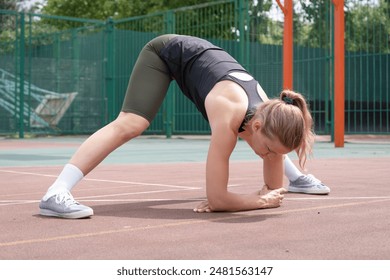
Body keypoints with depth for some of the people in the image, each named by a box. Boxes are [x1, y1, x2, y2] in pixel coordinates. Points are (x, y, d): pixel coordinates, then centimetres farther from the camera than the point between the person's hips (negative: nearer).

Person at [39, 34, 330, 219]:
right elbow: (216, 198, -42)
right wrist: (260, 201, -31)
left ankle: (296, 177, 40)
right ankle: (56, 193, -37)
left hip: (204, 56, 7)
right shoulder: (229, 114, -42)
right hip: (167, 53, -7)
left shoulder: (269, 117, -23)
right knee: (128, 125, -31)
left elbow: (273, 190, -14)